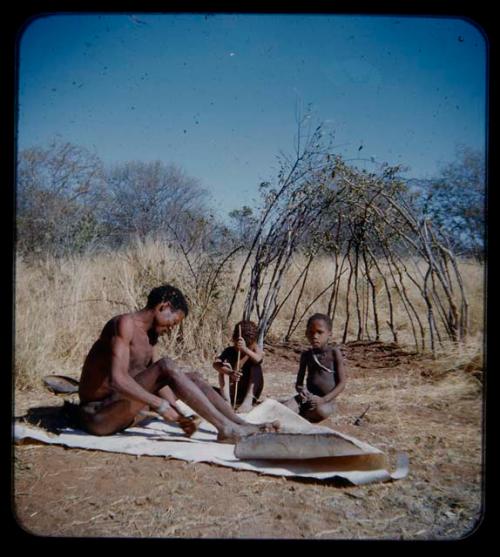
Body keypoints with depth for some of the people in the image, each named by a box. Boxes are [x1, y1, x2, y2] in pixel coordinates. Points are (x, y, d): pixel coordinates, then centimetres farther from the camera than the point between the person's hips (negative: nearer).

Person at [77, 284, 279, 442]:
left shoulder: (148, 336, 12)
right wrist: (161, 405, -29)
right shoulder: (124, 323, -17)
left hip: (122, 412, 9)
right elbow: (117, 379, -29)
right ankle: (226, 429, -26)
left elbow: (157, 382, 10)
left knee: (193, 377, 3)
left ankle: (243, 425, -3)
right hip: (98, 415, -9)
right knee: (166, 366, -28)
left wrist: (177, 415, -5)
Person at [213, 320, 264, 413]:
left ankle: (248, 400, -32)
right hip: (233, 392, 1)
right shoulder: (229, 351, -9)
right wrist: (230, 373, -50)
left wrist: (245, 349, -54)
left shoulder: (255, 349, -9)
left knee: (256, 366, -23)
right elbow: (216, 364, -30)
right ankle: (226, 399, -35)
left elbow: (258, 359, -35)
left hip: (251, 392, -1)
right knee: (225, 365, -20)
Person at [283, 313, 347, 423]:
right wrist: (301, 390, -12)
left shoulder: (334, 352, -2)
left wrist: (324, 399, -18)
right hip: (308, 397, 2)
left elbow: (342, 383, -5)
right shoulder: (306, 355, 8)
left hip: (326, 400, -2)